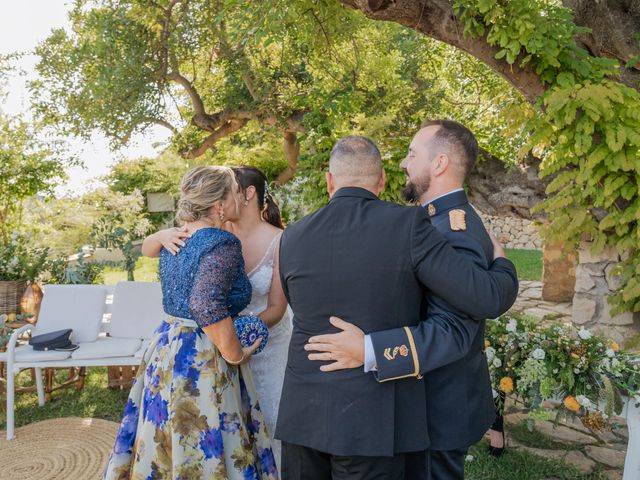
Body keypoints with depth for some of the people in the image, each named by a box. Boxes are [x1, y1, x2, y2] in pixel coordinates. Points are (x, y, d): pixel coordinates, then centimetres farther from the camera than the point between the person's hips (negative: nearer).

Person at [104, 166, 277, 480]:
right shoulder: (223, 244, -19)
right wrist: (236, 356, -19)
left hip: (165, 348, 8)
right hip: (202, 360, -8)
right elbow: (207, 305, -31)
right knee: (205, 453, 5)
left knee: (163, 444, 20)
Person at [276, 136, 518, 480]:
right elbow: (488, 298, -12)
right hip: (373, 419, -3)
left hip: (304, 411, 3)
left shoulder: (292, 238, -1)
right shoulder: (408, 226, -13)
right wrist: (501, 262, 9)